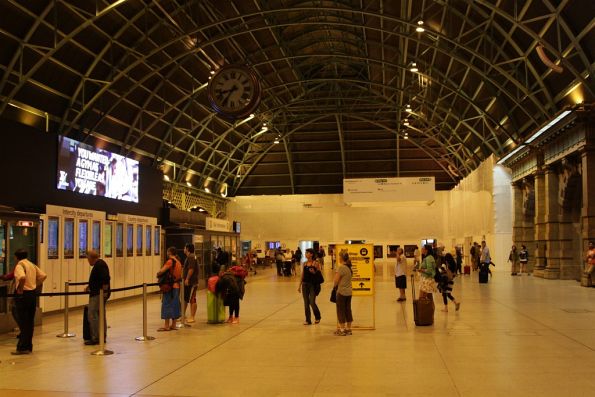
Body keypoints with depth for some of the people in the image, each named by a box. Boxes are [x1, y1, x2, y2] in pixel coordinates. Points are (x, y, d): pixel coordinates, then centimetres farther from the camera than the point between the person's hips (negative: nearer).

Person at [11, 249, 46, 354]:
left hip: (22, 295, -7)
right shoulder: (32, 265, 13)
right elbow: (43, 276, 10)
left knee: (22, 322, -3)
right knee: (30, 322, 11)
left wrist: (20, 289, -17)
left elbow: (22, 277, -30)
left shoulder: (19, 265, -11)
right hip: (32, 294, 7)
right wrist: (35, 285, 11)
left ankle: (23, 348, 0)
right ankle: (28, 347, 16)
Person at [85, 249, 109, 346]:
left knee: (92, 315, -10)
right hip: (97, 294, 11)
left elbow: (105, 279, -26)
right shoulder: (99, 264, 17)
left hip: (98, 294, -11)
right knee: (101, 315, 12)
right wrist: (89, 287, 31)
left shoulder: (99, 265, -16)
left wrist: (104, 291, -26)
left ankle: (95, 338, -9)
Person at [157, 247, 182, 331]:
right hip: (177, 285, 8)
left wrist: (158, 274, -2)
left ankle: (166, 325, -2)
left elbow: (161, 271, -21)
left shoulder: (170, 261, -13)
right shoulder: (178, 262, 12)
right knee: (175, 304, 11)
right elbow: (180, 275, 19)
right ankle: (173, 325, 15)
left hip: (170, 286, -8)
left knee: (167, 304, -3)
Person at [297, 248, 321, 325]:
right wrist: (299, 285, 12)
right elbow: (302, 275, 13)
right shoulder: (305, 263, 8)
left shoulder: (315, 263, -7)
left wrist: (314, 272, -23)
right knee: (306, 303, 6)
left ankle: (317, 317, 19)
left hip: (313, 285, -5)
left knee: (312, 303, -6)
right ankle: (308, 320, 15)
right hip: (305, 284, 5)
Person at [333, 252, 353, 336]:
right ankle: (348, 329, 18)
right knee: (348, 310, 13)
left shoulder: (341, 268, -16)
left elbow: (335, 281, -16)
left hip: (342, 292, -7)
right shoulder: (349, 268, 8)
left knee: (341, 311, 1)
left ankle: (342, 330, 5)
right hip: (349, 292, 7)